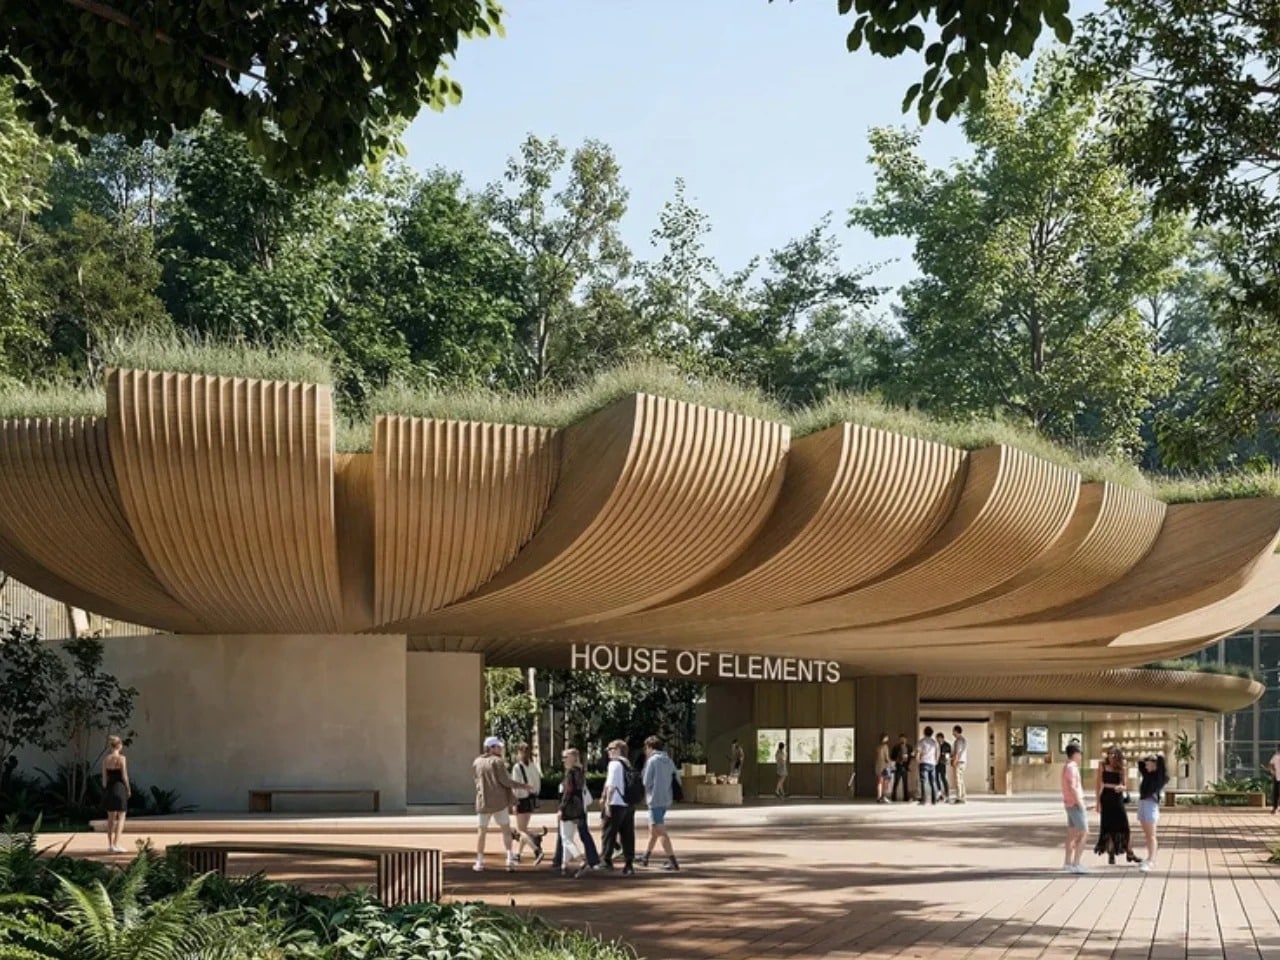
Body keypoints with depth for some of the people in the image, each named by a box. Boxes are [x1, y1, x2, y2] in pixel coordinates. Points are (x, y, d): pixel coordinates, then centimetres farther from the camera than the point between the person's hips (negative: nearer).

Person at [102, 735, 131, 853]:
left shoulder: (105, 759, 4)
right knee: (121, 817, -1)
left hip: (109, 788, 6)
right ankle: (116, 844, -10)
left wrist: (105, 790, 13)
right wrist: (129, 789, -1)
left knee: (111, 817, 15)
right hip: (119, 787, -6)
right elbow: (124, 776, -12)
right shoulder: (121, 758, -11)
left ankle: (110, 844, 19)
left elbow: (104, 777, 6)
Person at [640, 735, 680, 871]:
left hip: (655, 799, -8)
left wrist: (646, 794, 6)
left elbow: (647, 782, -12)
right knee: (653, 829, 21)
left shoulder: (652, 761, -11)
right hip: (666, 799, 8)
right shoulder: (668, 761, 9)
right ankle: (646, 857, 34)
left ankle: (672, 861, -10)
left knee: (660, 831, -6)